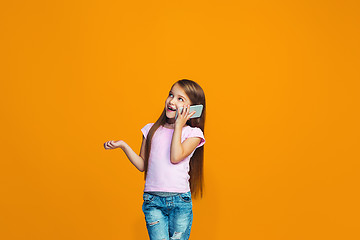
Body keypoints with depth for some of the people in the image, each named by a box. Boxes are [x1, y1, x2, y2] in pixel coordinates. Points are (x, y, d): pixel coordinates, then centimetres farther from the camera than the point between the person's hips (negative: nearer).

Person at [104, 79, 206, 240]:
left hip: (180, 202, -1)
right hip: (153, 200, 1)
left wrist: (178, 126, -7)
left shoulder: (193, 133, 2)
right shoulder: (152, 130, 11)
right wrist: (123, 146, -1)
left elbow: (175, 157, -15)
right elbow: (142, 165, 11)